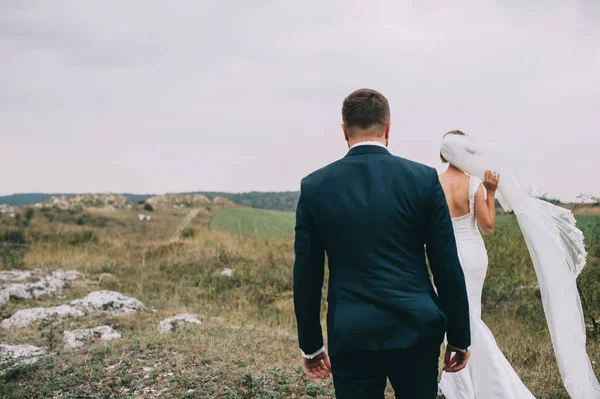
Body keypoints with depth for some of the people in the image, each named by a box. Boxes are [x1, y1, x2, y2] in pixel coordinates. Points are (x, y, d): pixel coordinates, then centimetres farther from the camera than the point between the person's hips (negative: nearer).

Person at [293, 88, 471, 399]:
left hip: (351, 334, 0)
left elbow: (306, 276, 2)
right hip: (416, 328, 0)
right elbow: (448, 267, -2)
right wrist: (460, 337, 8)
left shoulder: (315, 186, -2)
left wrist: (311, 344, 12)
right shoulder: (424, 179, -3)